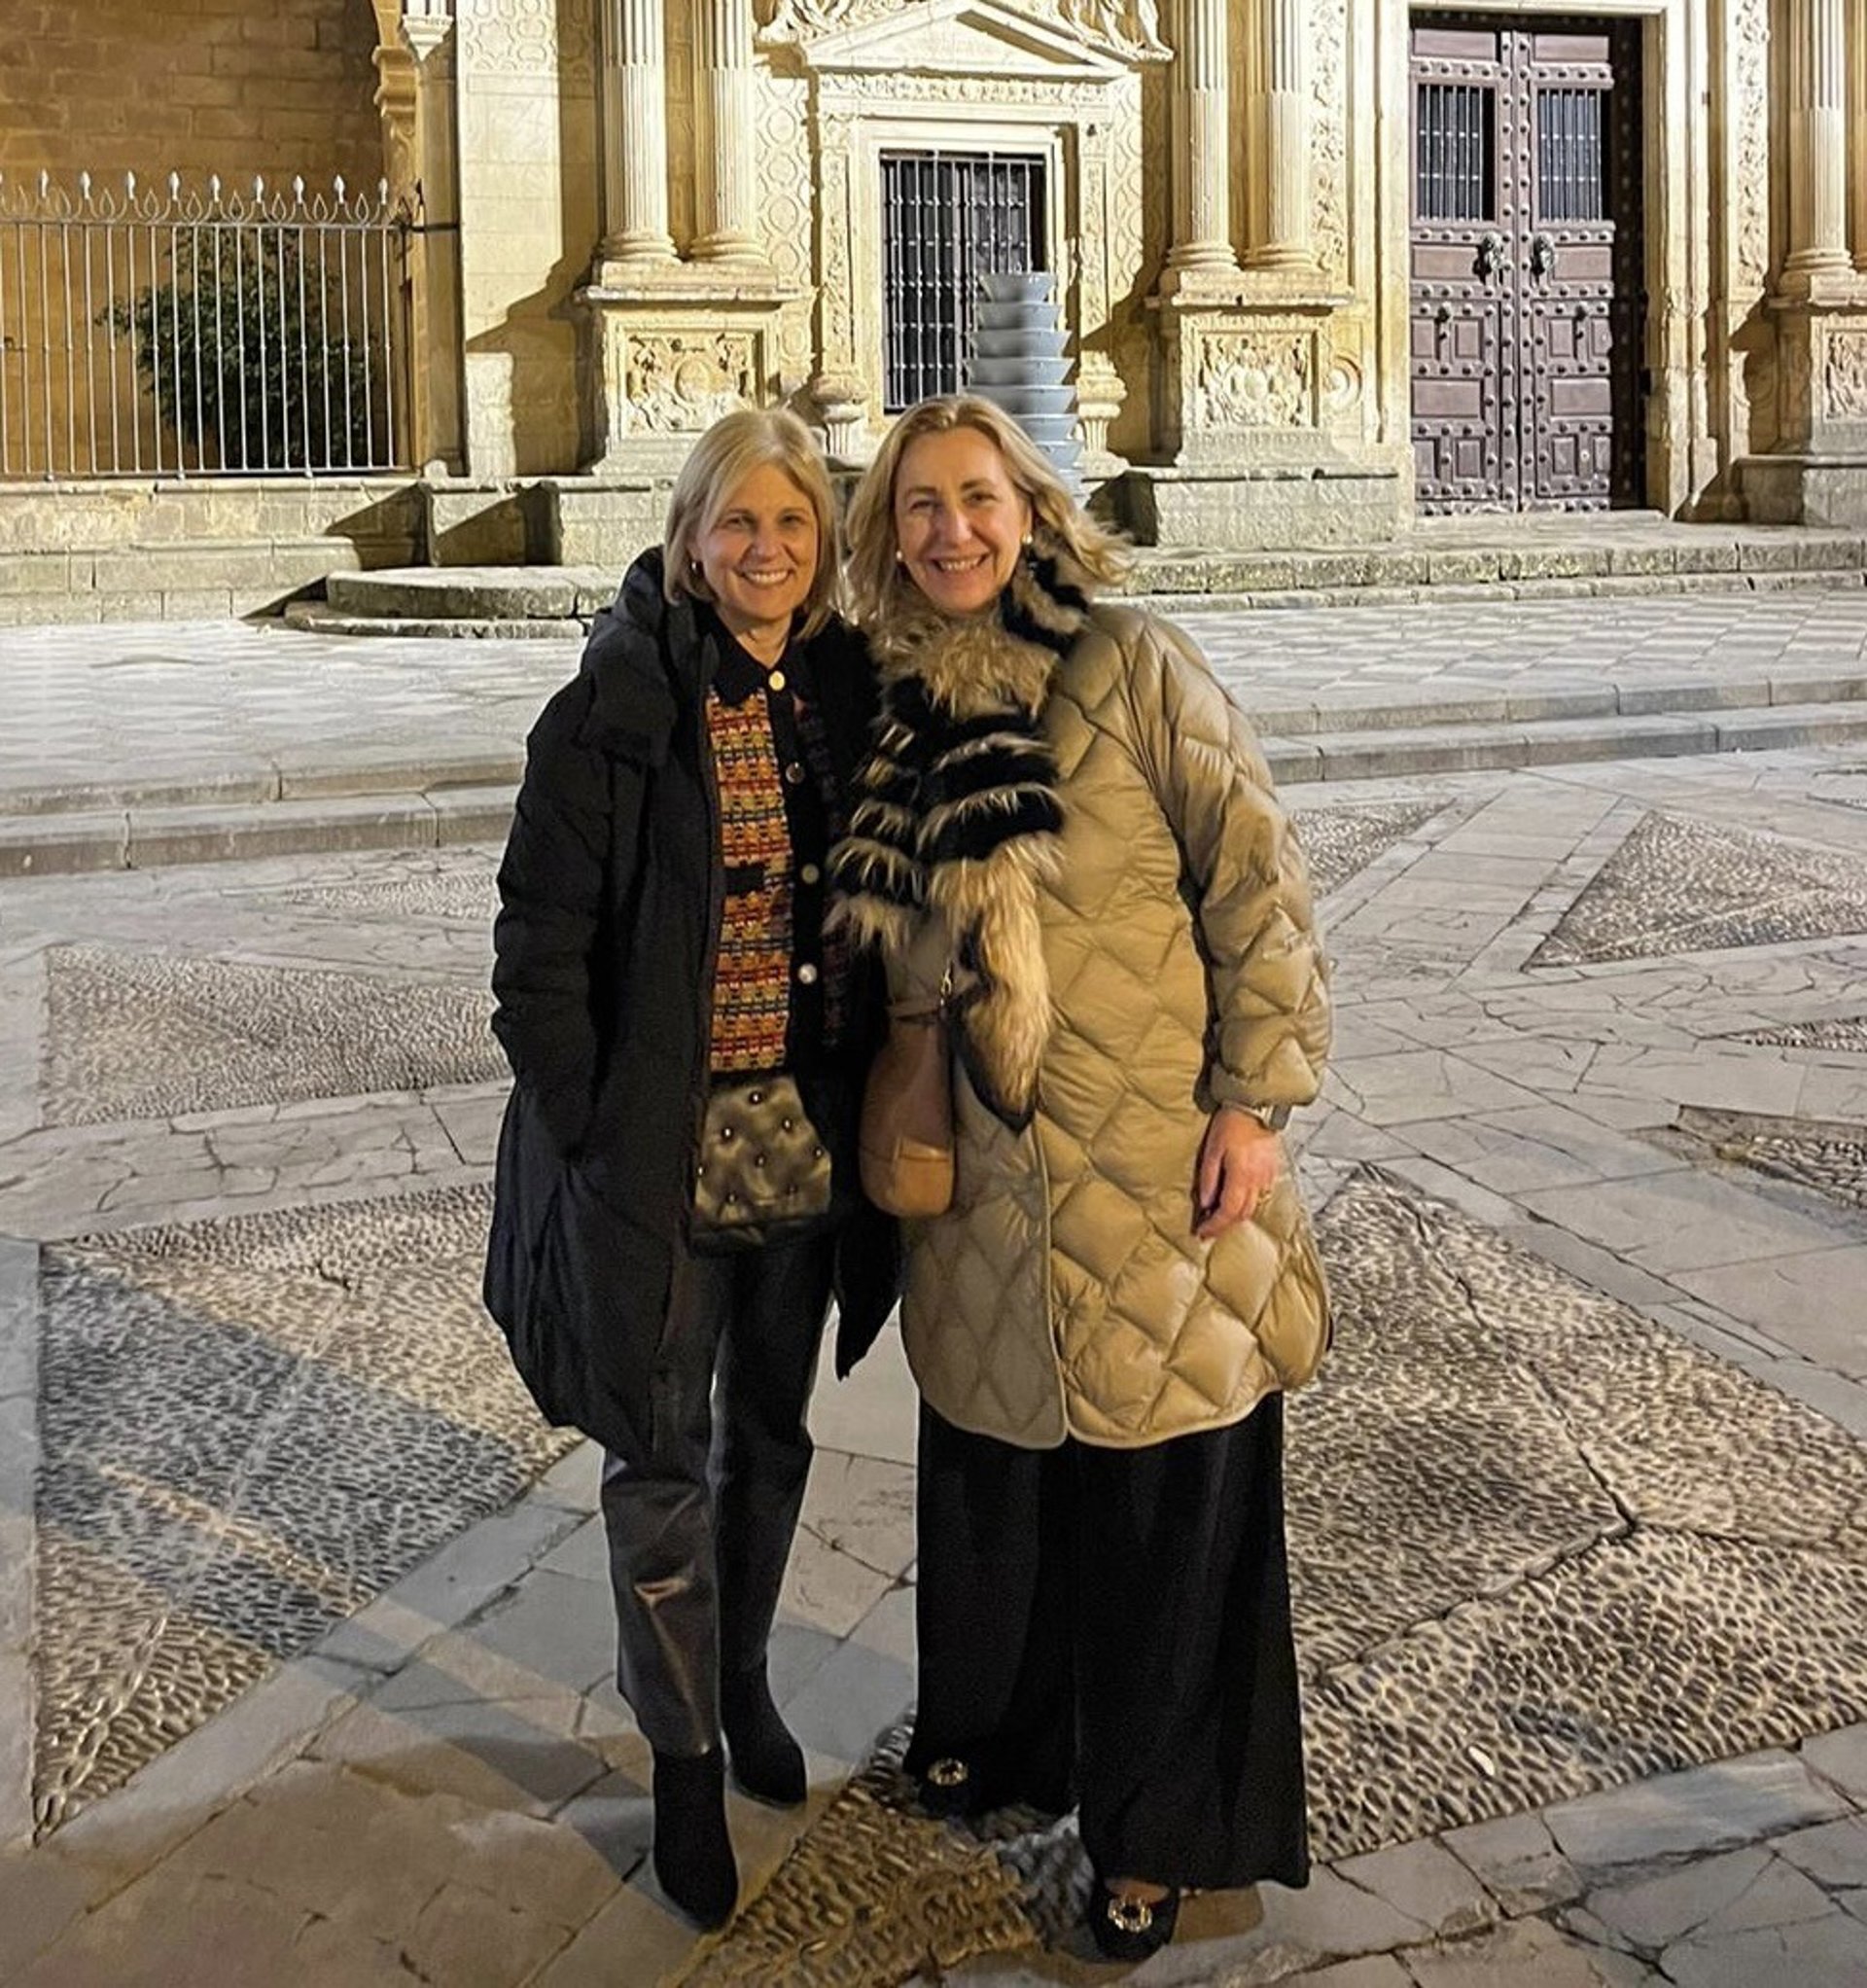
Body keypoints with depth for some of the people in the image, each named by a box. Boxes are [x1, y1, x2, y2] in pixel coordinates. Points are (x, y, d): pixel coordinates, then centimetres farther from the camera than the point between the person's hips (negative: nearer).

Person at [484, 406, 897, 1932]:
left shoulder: (849, 691, 1)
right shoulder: (619, 703, -12)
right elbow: (541, 945, -12)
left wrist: (876, 1101, 3)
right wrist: (587, 1129, -14)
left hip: (807, 1140, 4)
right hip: (663, 1146, -4)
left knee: (771, 1432, 20)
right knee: (664, 1457, 8)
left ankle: (745, 1675, 42)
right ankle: (685, 1751, 27)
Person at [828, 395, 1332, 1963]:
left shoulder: (1134, 666, -8)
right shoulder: (897, 707, 6)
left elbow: (1256, 877, -9)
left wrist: (1257, 1094, -13)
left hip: (1153, 1160, -4)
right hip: (987, 1166, 5)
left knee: (1163, 1496, 4)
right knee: (992, 1463, 17)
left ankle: (1156, 1832, 23)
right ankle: (1000, 1729, 43)